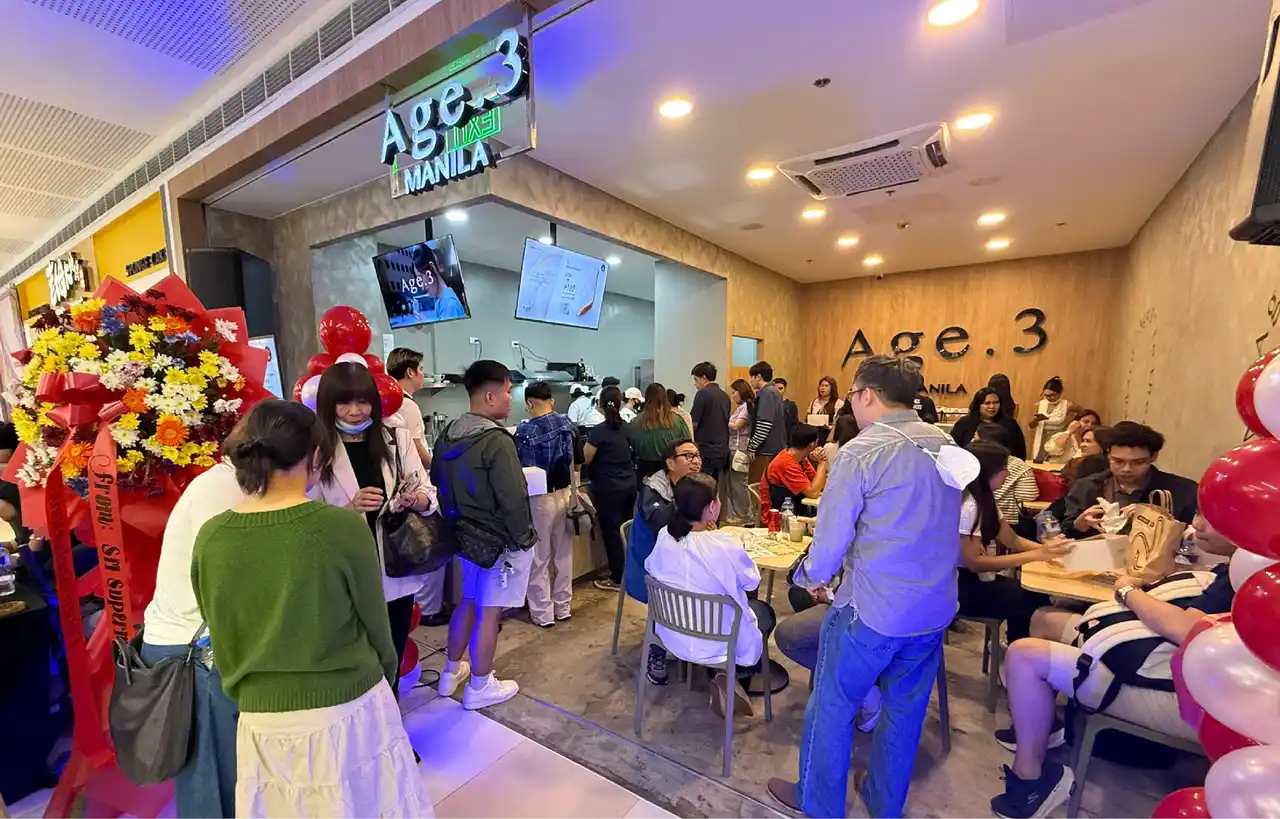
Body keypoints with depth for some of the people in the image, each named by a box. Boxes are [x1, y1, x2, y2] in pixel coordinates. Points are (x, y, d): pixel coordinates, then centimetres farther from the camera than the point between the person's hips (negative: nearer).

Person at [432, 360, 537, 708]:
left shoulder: (447, 435, 2)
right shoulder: (496, 440, -25)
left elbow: (439, 483, 12)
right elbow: (513, 499, -25)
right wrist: (523, 538, -11)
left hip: (466, 536, 8)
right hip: (500, 540, -8)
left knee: (468, 602, 25)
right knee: (488, 612, 7)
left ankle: (452, 671, 40)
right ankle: (480, 687, 24)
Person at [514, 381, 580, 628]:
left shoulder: (526, 430, -16)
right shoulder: (567, 423, 0)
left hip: (541, 498, -5)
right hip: (566, 494, 5)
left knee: (539, 558, 10)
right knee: (564, 554, 17)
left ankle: (543, 614, 21)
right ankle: (563, 607, 30)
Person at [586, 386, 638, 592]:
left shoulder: (598, 431, -16)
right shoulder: (627, 427, 3)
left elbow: (585, 459, -8)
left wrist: (588, 442, 7)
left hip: (608, 488, -6)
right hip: (629, 485, 7)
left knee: (611, 532, 5)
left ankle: (617, 579, 16)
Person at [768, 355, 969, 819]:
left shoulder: (861, 452, -19)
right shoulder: (947, 447, 2)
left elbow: (831, 536, -16)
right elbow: (936, 528, 9)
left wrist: (809, 576, 2)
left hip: (872, 609, -6)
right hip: (935, 607, 7)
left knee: (831, 708, 15)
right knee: (905, 711, 23)